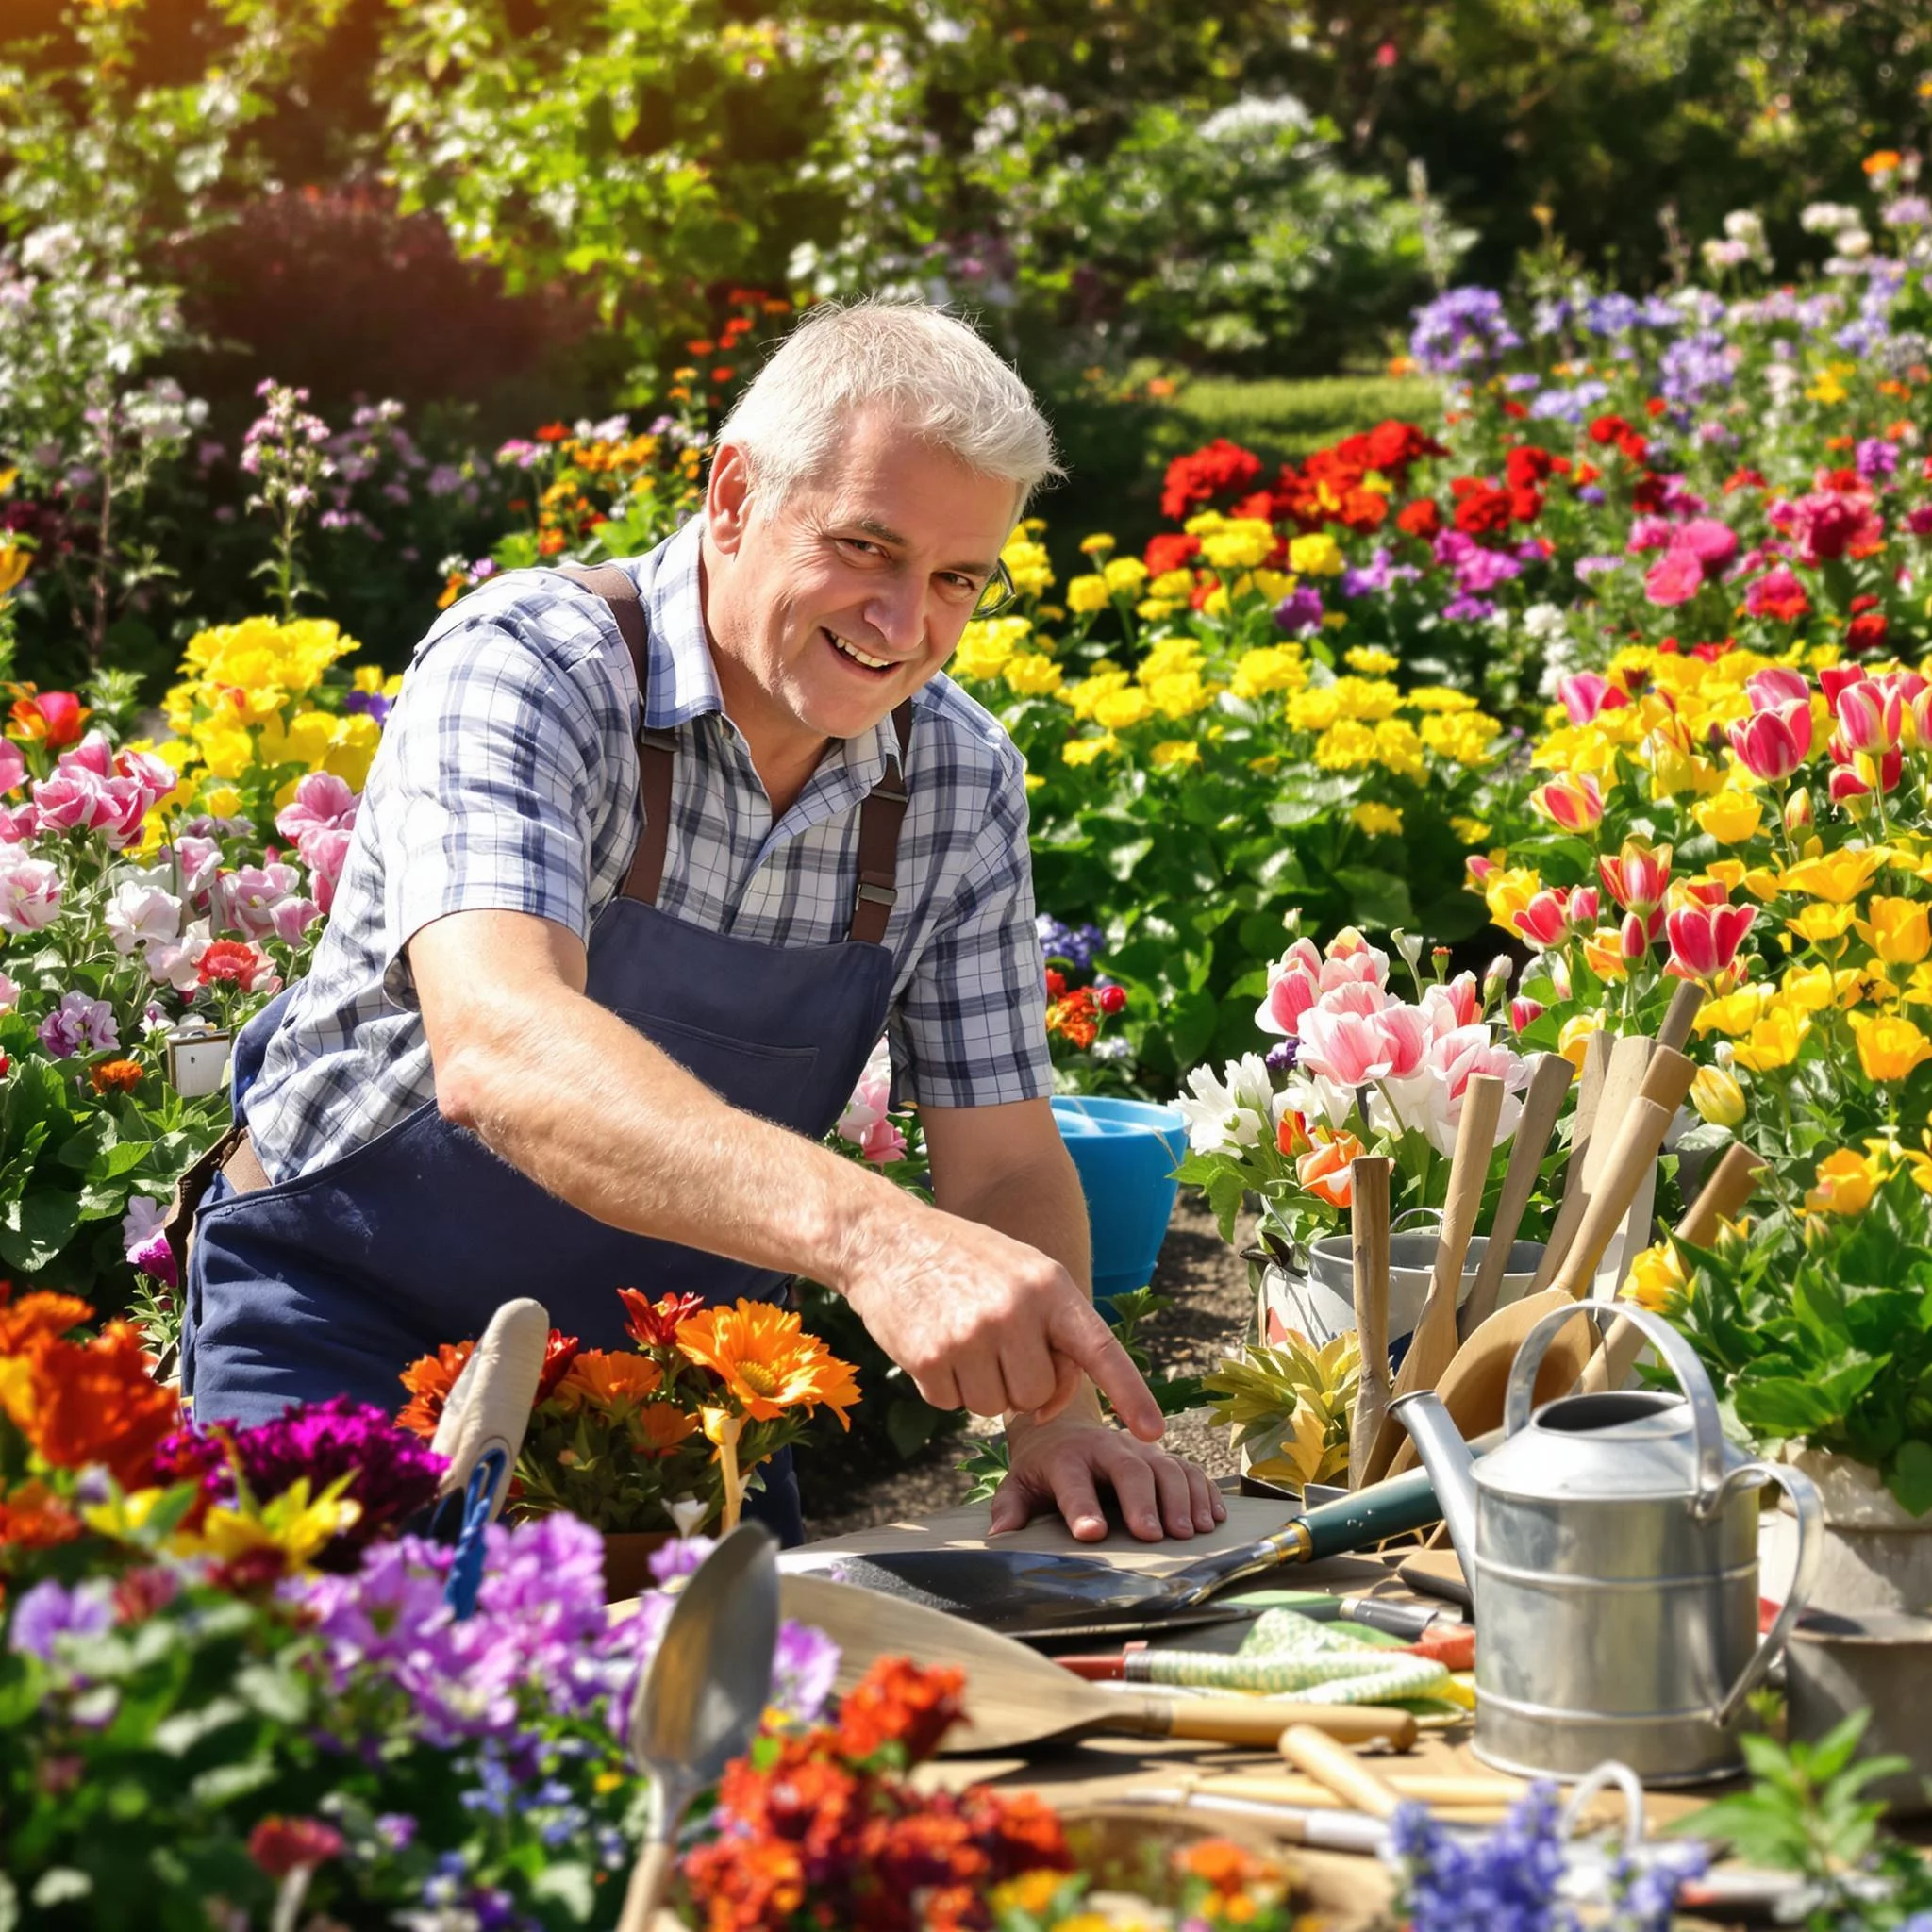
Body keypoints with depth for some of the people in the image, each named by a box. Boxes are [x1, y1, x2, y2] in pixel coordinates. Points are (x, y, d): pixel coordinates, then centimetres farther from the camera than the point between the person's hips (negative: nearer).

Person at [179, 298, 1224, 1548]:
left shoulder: (961, 781, -5)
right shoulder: (524, 670, -22)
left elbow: (1004, 1165, 1)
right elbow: (499, 1051, -39)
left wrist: (1057, 1414, -21)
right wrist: (868, 1232, -54)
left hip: (663, 1354, 5)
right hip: (352, 1321, -5)